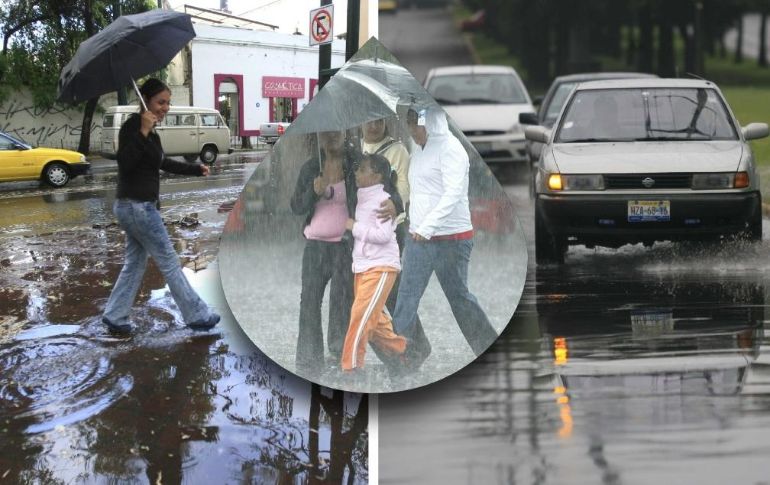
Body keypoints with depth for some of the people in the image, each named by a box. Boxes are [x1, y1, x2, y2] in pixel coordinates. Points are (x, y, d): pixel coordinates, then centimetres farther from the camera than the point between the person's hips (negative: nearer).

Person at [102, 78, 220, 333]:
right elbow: (125, 162, -27)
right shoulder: (132, 126, -15)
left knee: (135, 263, 14)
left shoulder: (151, 132, 12)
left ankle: (114, 315, 17)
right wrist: (143, 132, -32)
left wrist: (195, 168, 35)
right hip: (137, 206, -9)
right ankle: (197, 315, 6)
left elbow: (162, 163, 28)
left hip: (140, 206, 9)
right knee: (169, 263, -2)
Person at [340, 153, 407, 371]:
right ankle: (399, 350, 27)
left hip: (380, 266, -9)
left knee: (361, 316, -13)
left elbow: (383, 235, -20)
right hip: (362, 266, 9)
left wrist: (354, 227, -14)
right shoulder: (362, 198, 12)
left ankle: (350, 366, -11)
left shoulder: (383, 199, -13)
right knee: (373, 318, 13)